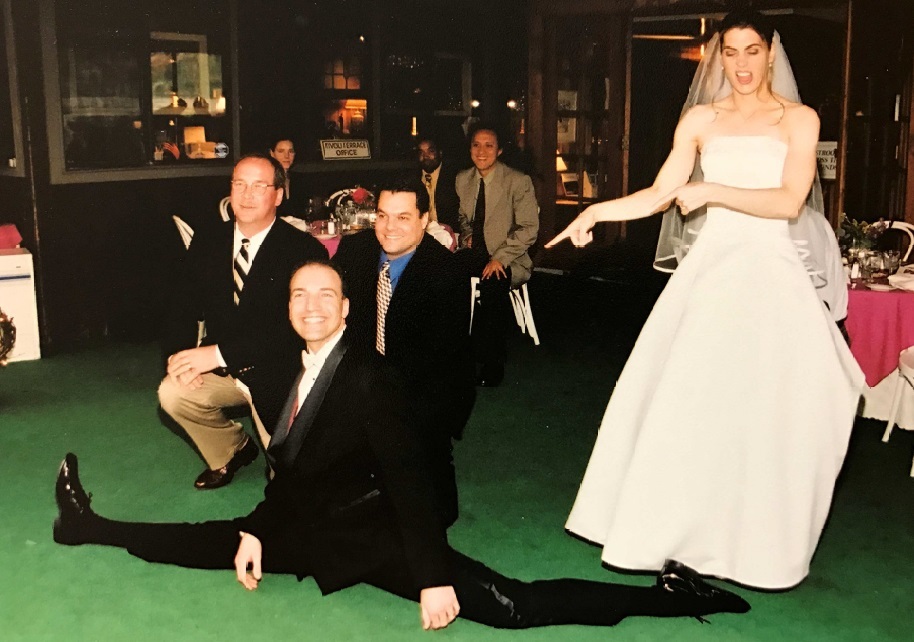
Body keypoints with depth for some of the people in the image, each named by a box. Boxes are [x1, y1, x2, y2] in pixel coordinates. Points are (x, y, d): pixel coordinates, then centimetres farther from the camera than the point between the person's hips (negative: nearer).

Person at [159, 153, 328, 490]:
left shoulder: (304, 250, -14)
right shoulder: (207, 242, 5)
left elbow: (292, 328, -21)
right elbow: (184, 305, 6)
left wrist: (220, 353, -27)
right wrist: (180, 354, -16)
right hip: (219, 367, 6)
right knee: (172, 392, -18)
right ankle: (233, 450, 11)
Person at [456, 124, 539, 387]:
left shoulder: (519, 182, -6)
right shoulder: (462, 180, 10)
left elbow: (529, 228, -10)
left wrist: (499, 258, -20)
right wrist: (466, 235, 1)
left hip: (507, 259, -4)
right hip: (474, 254, 4)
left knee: (494, 282, -36)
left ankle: (492, 363, -20)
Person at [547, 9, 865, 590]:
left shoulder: (799, 120, 4)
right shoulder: (700, 121, 10)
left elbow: (789, 202, -9)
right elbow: (658, 197, 7)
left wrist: (710, 191, -13)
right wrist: (597, 211, -5)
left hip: (770, 271, -2)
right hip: (711, 266, 2)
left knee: (766, 407, -2)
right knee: (687, 399, -1)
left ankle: (754, 537, 14)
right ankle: (685, 527, 13)